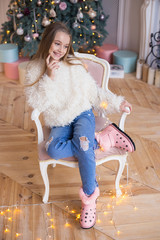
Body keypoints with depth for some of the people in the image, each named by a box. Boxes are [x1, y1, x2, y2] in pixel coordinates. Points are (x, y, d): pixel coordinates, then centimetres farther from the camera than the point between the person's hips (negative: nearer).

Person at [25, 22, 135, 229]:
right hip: (59, 123, 1)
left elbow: (94, 91, 5)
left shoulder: (75, 65, -2)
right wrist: (49, 77, -19)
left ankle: (89, 197, -14)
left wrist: (116, 102, -3)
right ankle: (102, 139, -17)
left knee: (83, 145, -33)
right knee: (54, 150, -31)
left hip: (82, 114, -1)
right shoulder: (34, 70, 0)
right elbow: (37, 103, -9)